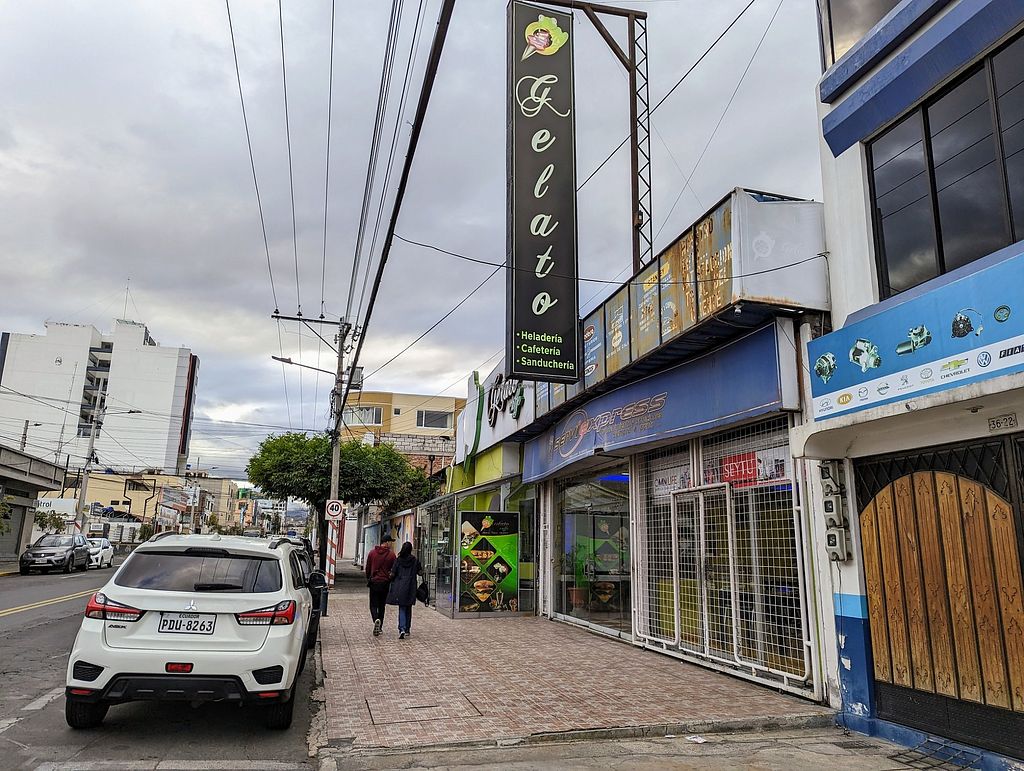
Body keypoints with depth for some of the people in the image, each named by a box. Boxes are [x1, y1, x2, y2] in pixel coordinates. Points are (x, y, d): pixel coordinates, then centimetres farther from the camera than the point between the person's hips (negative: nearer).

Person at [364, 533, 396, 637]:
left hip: (374, 582, 0)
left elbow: (367, 568, 8)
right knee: (382, 605, 13)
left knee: (373, 605, 4)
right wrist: (390, 580, 12)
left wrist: (368, 579, 20)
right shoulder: (391, 554, -6)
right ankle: (379, 627, 17)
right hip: (385, 583, 0)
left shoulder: (372, 552, 1)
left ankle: (376, 620, -22)